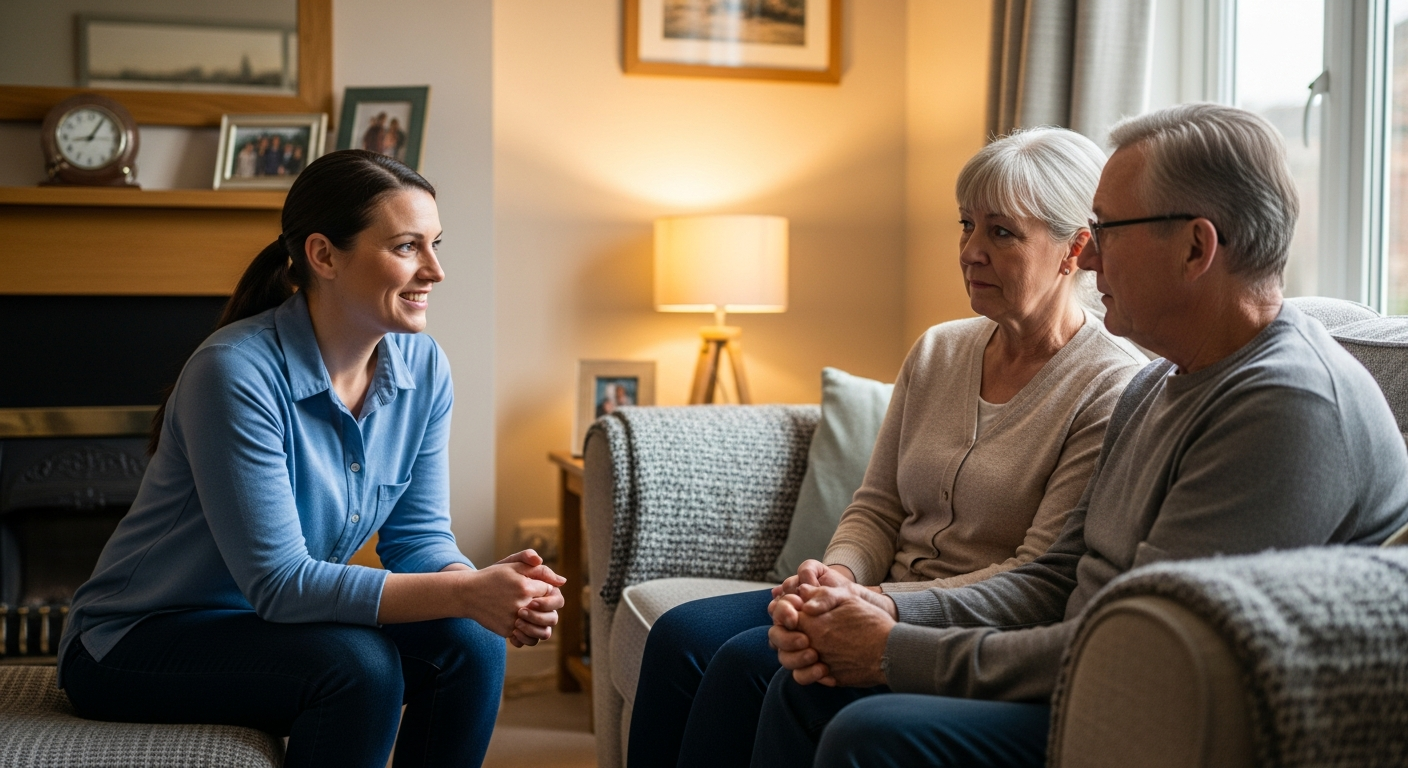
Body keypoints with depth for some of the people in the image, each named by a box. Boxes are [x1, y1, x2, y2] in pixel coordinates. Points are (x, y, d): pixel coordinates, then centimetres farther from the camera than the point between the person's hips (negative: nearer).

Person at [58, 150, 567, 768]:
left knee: (470, 642, -17)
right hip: (138, 642, -6)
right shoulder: (236, 370, -27)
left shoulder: (423, 369, -6)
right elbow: (279, 583, -29)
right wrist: (465, 592, -36)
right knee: (360, 664, -30)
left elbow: (419, 537, -3)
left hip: (279, 621, 6)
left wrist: (491, 587, -26)